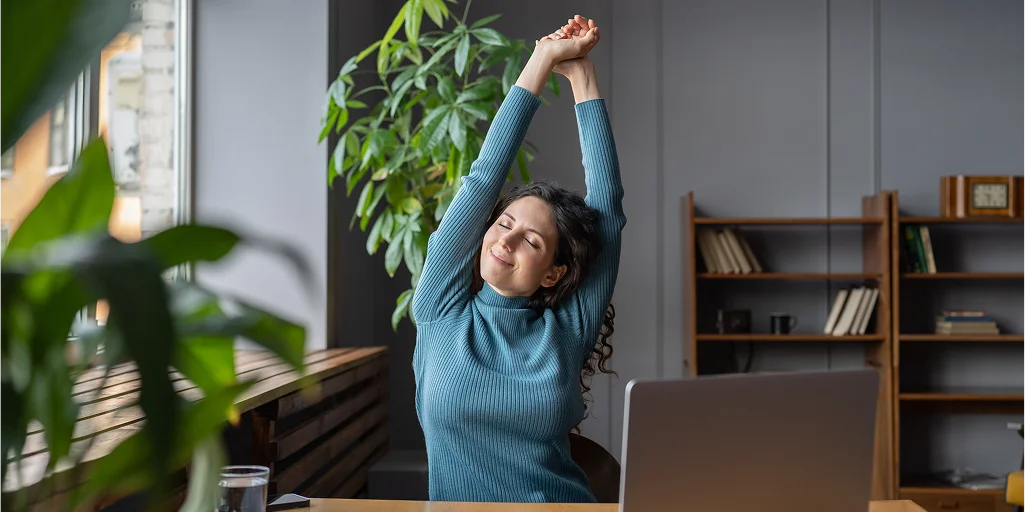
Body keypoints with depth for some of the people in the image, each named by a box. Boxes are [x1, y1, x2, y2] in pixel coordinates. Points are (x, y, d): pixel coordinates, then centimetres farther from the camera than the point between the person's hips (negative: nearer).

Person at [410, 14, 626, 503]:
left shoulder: (566, 331, 4)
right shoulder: (442, 312, 5)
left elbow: (608, 205, 3)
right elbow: (482, 182, 1)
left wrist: (582, 75, 5)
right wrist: (542, 62, 3)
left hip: (562, 501, 0)